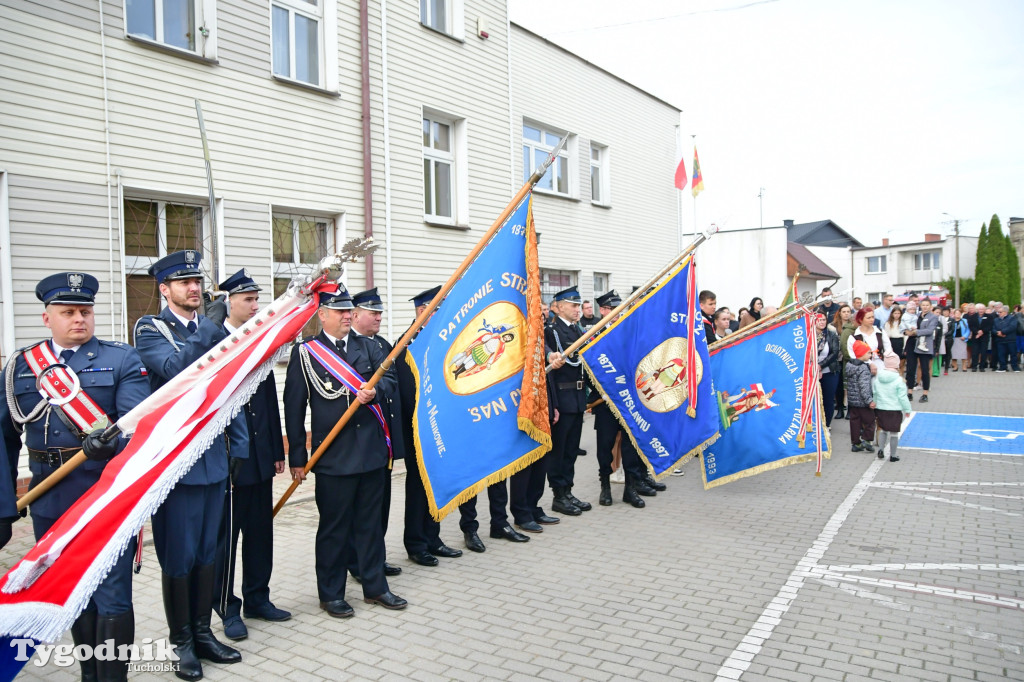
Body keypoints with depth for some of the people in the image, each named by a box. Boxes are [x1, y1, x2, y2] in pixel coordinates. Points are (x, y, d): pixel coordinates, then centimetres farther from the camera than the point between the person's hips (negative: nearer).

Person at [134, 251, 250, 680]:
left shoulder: (215, 328, 11)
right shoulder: (150, 329, -4)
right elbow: (175, 368, -24)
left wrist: (238, 444, 9)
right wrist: (209, 328, -30)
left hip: (214, 457, 5)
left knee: (207, 552, 14)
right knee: (178, 557, 4)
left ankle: (203, 632, 26)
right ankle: (182, 642, 19)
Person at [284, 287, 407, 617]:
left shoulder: (368, 346, 12)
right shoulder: (305, 352, -3)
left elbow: (389, 378, 6)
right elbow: (294, 407, -4)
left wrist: (374, 390, -18)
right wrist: (297, 457, -6)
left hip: (372, 450, 4)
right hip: (333, 455, -4)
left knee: (370, 522, 15)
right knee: (334, 527, 6)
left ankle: (375, 587, 28)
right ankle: (331, 594, 22)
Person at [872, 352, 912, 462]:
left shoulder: (877, 378, -1)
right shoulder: (898, 380, -16)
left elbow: (874, 394, 7)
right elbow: (902, 397, -12)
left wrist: (875, 404, 20)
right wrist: (907, 409, 0)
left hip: (880, 409, 4)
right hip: (895, 410, -4)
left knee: (883, 430, 21)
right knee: (894, 433, 6)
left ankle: (881, 449, 9)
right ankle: (893, 455, 14)